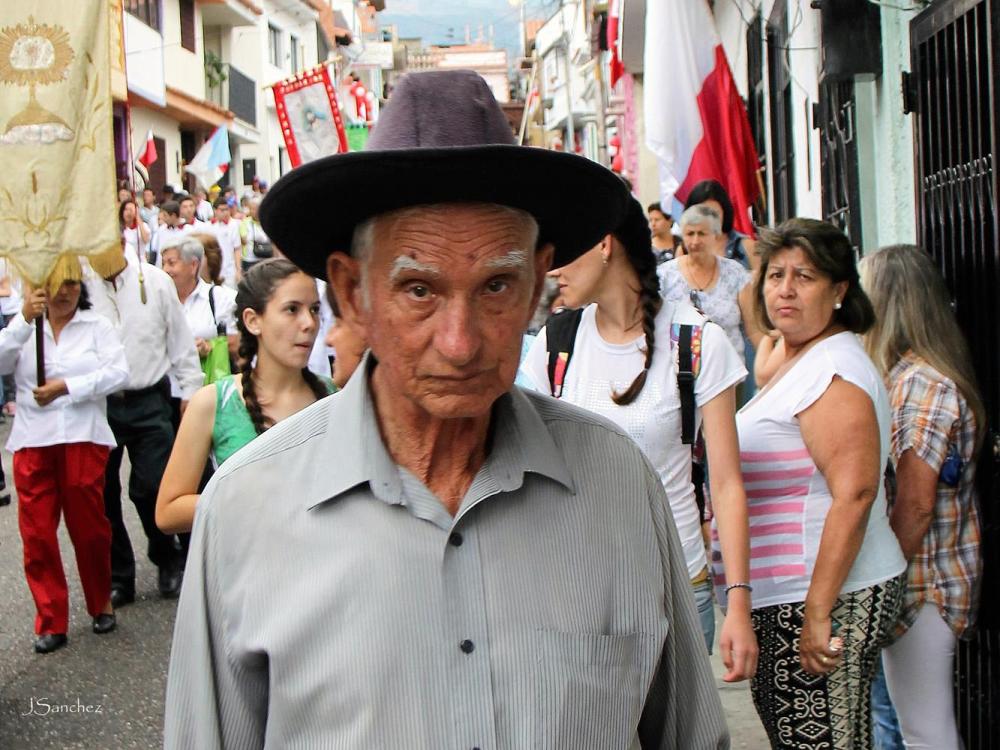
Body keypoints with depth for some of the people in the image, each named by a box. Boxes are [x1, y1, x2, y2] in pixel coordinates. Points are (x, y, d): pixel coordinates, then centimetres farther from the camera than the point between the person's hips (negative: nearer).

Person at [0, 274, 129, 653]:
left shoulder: (97, 326, 7)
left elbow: (118, 371, -6)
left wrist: (66, 387, -13)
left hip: (83, 438, -1)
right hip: (33, 442, 2)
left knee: (89, 526, 5)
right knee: (37, 533, 1)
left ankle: (101, 605, 24)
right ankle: (51, 621, 10)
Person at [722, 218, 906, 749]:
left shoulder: (834, 370, -16)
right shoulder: (795, 361, 16)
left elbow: (854, 495, -24)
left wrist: (818, 614, -25)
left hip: (829, 601, -10)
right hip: (782, 600, 10)